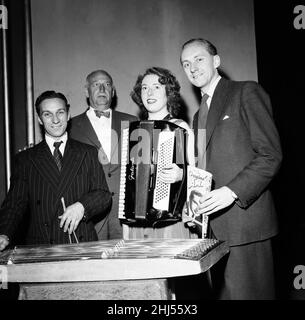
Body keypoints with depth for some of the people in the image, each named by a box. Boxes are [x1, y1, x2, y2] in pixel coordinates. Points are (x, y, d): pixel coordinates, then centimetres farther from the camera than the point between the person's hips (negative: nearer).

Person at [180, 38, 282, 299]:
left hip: (242, 216, -7)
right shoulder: (199, 115, 22)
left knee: (247, 293, -6)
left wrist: (232, 191, -19)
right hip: (211, 224, 7)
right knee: (222, 293, 7)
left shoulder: (247, 93, -1)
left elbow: (271, 155, -8)